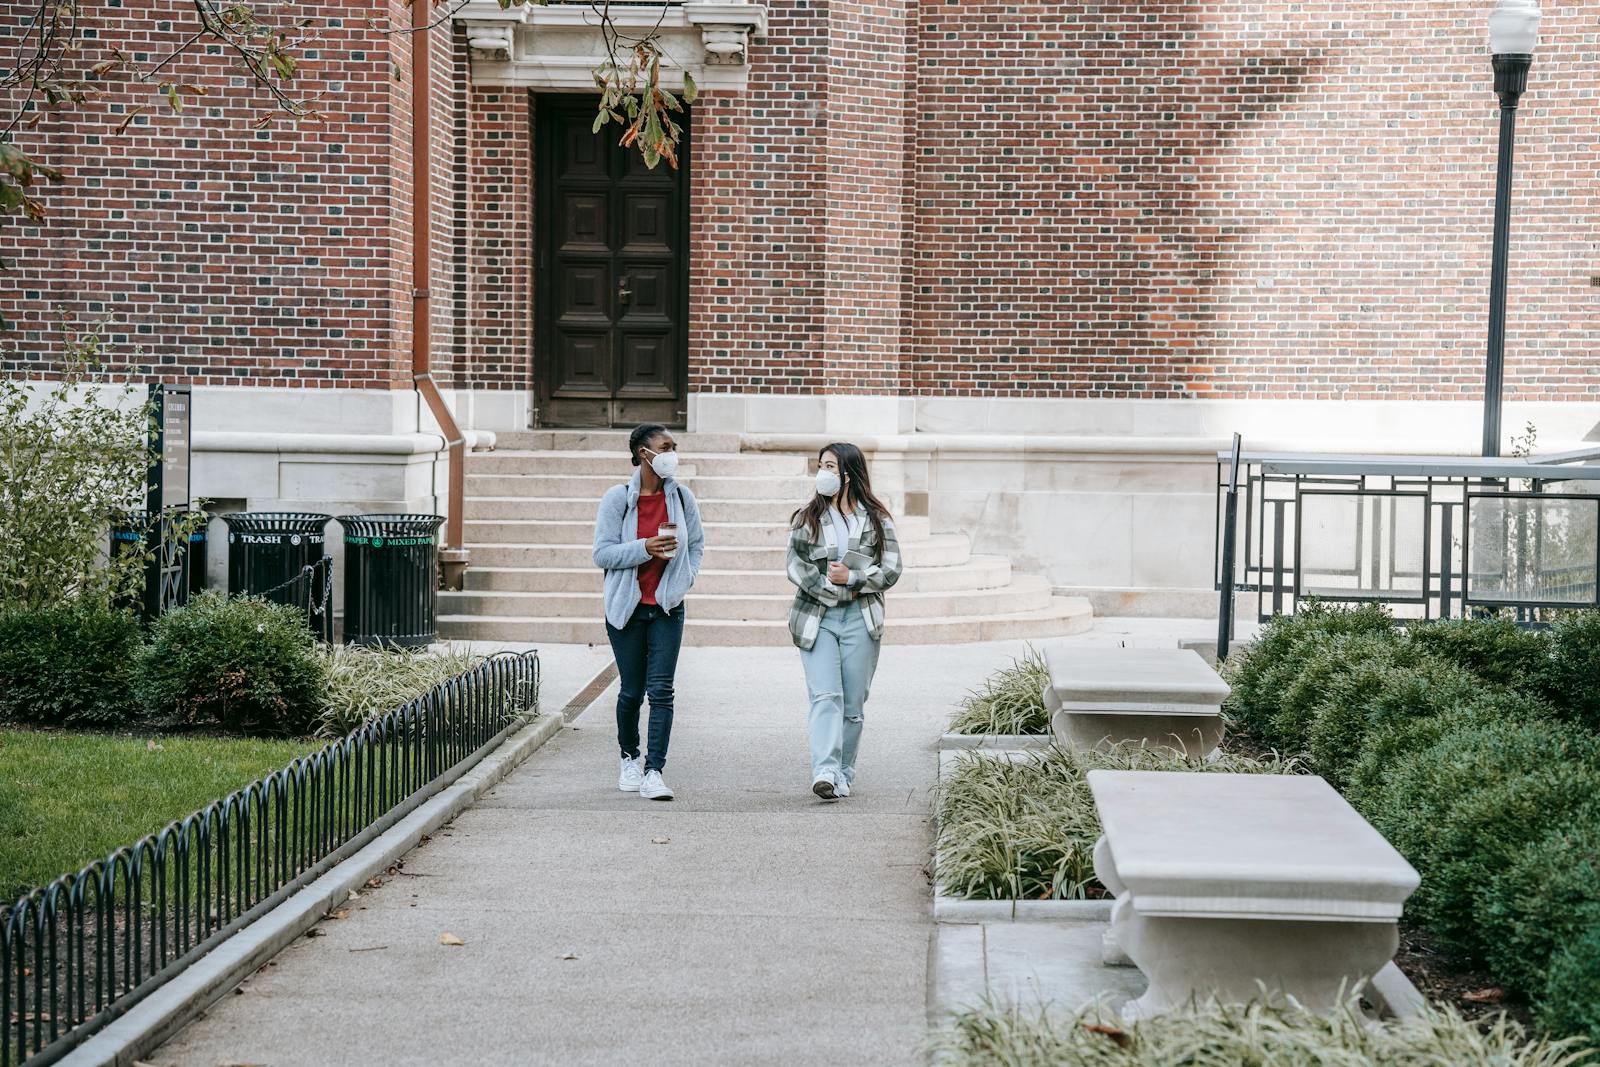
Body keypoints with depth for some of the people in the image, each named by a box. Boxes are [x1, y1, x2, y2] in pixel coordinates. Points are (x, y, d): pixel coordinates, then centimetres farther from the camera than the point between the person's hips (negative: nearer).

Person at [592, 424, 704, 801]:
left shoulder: (682, 497, 4)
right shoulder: (618, 498, -6)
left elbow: (696, 544, 17)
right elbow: (602, 554, -8)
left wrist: (684, 580, 3)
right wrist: (645, 548, -21)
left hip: (667, 607, 2)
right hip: (626, 607, -2)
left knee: (661, 690, -8)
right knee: (631, 691, 7)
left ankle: (653, 773, -8)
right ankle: (630, 758, 31)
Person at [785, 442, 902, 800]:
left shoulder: (876, 519, 7)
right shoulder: (806, 518, 9)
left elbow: (891, 569, 2)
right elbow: (796, 566, -1)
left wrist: (852, 577, -11)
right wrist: (831, 587, -13)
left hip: (860, 620, 1)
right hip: (816, 618, -1)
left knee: (853, 703, 3)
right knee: (825, 696, -14)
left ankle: (843, 774, 13)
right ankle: (825, 771, -25)